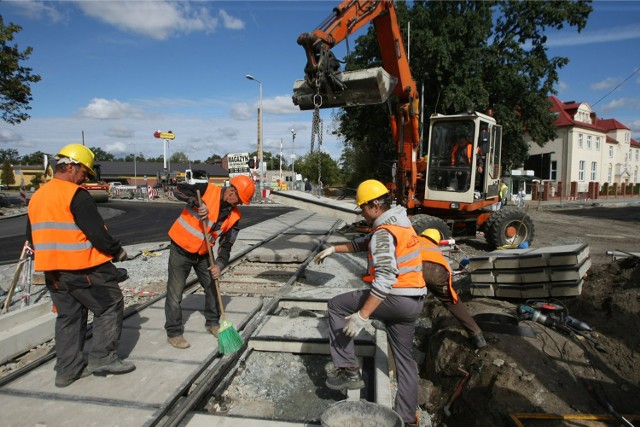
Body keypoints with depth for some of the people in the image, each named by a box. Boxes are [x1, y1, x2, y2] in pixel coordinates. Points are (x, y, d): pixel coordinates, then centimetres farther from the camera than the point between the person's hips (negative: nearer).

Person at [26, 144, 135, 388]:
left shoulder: (36, 197, 13)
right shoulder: (76, 194, -15)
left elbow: (32, 235, 20)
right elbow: (96, 231, -19)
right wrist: (117, 251, -5)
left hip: (52, 270, 9)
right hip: (83, 267, -8)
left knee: (68, 316, 16)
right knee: (110, 305, 6)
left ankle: (68, 369, 22)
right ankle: (103, 358, 7)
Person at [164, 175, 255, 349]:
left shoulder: (234, 215, -6)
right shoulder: (207, 190, -18)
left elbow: (226, 244, -6)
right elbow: (179, 190, -23)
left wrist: (219, 264, -21)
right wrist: (197, 203, -35)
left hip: (202, 254, 5)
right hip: (180, 249, -5)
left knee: (212, 287, 13)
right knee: (175, 293, 1)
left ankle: (212, 323, 33)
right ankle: (174, 333, 15)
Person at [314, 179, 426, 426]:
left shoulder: (384, 232, -16)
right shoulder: (400, 223, 14)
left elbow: (385, 279, -27)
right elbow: (364, 244, 26)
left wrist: (362, 315, -27)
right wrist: (334, 249, 27)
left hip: (395, 299, -10)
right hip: (414, 301, 10)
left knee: (337, 306, 3)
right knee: (404, 358, 19)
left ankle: (348, 371, 4)